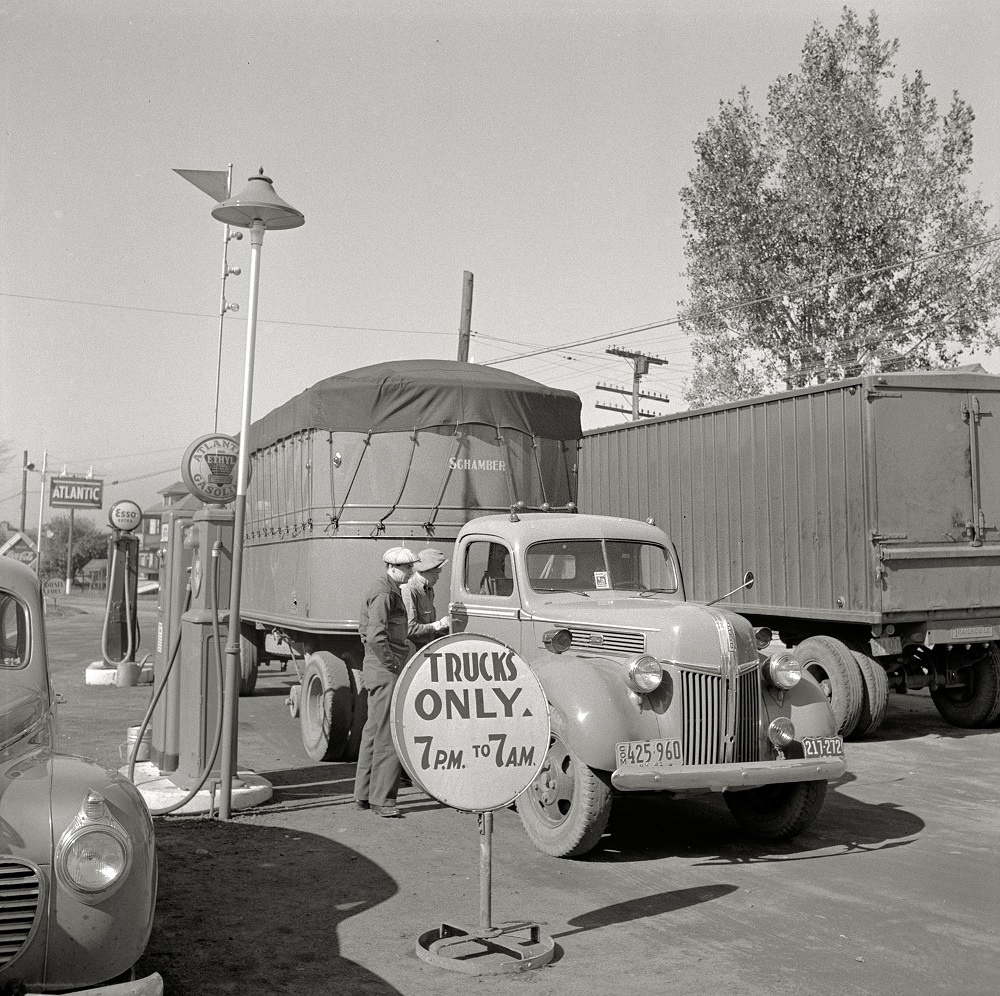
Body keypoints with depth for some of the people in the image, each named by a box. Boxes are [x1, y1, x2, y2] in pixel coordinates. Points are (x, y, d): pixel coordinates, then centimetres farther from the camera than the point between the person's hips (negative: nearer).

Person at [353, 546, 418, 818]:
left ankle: (363, 795, 23)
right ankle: (381, 799, -5)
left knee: (374, 731, 15)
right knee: (389, 734, -8)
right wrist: (392, 664, -17)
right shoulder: (384, 593, -15)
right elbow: (376, 636, -25)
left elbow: (365, 629, 26)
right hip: (386, 672, -11)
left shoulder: (391, 590, 18)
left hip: (376, 669, 11)